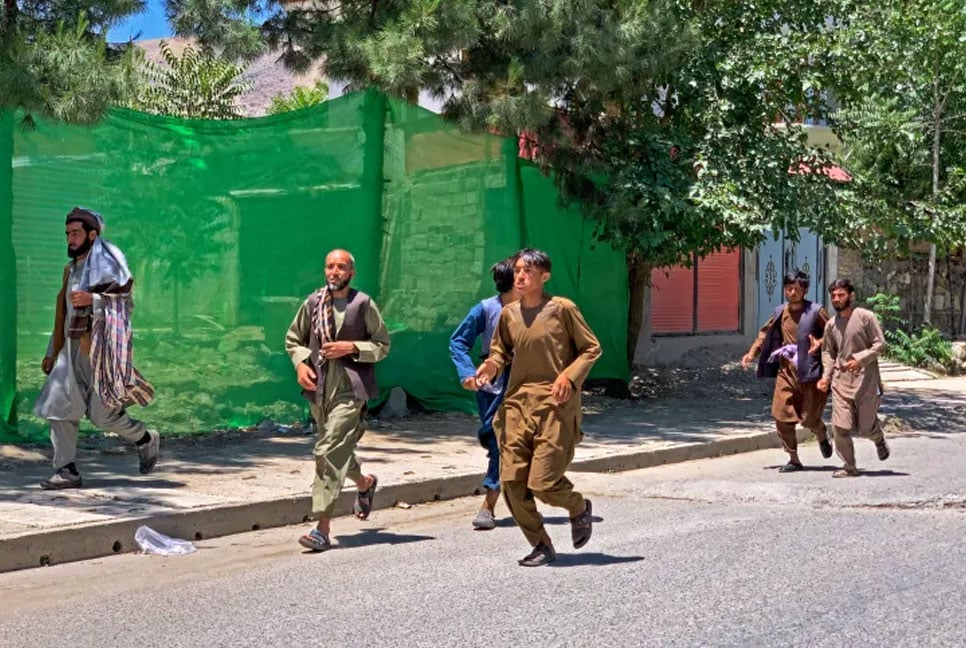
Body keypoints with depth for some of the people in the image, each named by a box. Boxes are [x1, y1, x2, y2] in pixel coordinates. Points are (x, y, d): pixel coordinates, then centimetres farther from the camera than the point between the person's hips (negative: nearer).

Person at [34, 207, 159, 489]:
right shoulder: (72, 269, 18)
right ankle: (67, 471, 2)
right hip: (73, 350, 7)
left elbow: (125, 303, -12)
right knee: (58, 407, -3)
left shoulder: (107, 263, -5)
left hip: (99, 348, -7)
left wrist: (91, 300, -25)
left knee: (101, 413, -5)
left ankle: (146, 439, 19)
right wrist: (52, 352, 21)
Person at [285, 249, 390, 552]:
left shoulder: (363, 304, -3)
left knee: (330, 452, -15)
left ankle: (322, 528, -14)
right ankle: (365, 482, 49)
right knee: (338, 449, 17)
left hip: (350, 389, -5)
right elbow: (293, 338, 18)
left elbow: (383, 345, 2)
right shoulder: (313, 303, 7)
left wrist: (352, 347, -12)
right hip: (319, 388, 5)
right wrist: (300, 363, -1)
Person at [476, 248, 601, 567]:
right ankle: (541, 545, 16)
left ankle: (579, 508, 24)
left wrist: (570, 375, -14)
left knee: (543, 483, -11)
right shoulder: (509, 314, 8)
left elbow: (591, 348, 1)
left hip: (554, 405, -5)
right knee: (511, 481, -3)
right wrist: (493, 364, 0)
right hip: (517, 403, 5)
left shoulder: (562, 309, -5)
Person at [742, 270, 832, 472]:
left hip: (810, 373, -4)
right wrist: (752, 353, 11)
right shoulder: (780, 313, 10)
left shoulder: (816, 312, -4)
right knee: (782, 417, -4)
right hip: (786, 372, 4)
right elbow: (765, 333, 22)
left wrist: (820, 343, -19)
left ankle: (823, 437, 35)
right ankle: (794, 459, 10)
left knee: (809, 419, -2)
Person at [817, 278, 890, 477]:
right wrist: (826, 376, 5)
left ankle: (879, 440, 38)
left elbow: (880, 344, -8)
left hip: (866, 380, -3)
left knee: (865, 428, 2)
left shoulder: (866, 317, -6)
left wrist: (859, 359, -19)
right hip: (841, 381, 4)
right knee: (841, 427, -6)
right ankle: (849, 467, 6)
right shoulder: (831, 324, 8)